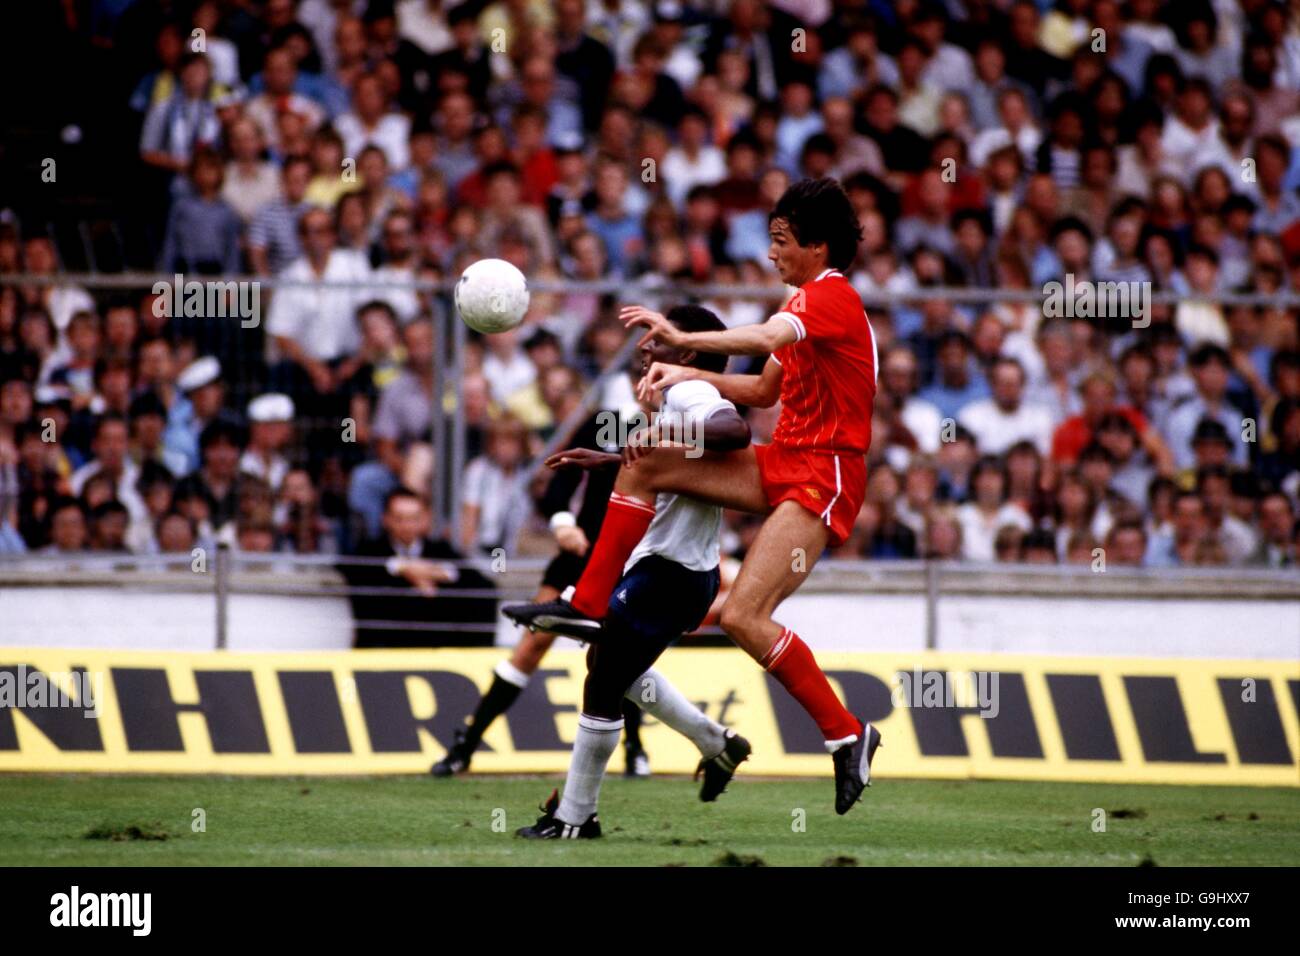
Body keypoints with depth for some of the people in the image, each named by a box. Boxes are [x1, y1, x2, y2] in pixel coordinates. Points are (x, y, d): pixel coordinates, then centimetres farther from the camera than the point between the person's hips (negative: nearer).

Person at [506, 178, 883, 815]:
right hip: (784, 463, 10)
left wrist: (682, 338, -37)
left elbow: (764, 339, -34)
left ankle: (846, 734, -12)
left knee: (743, 617, -21)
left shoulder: (832, 296, -14)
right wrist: (687, 376, 12)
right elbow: (765, 390, 24)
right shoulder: (805, 302, 17)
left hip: (823, 478, -10)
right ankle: (587, 606, 8)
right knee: (644, 464, 5)